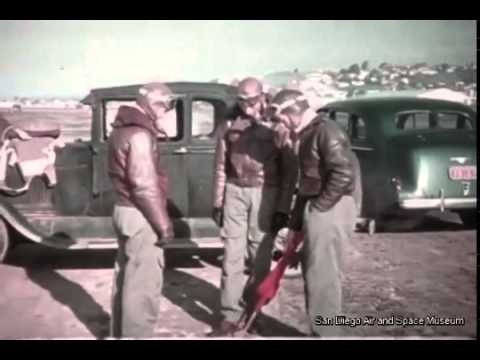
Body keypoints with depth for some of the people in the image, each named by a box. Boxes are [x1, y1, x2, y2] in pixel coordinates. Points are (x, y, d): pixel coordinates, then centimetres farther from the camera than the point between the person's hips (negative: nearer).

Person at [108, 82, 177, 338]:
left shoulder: (123, 129, 13)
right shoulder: (139, 135, -19)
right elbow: (145, 186, -22)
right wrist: (163, 224, -18)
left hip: (124, 209, 11)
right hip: (140, 217, -11)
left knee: (125, 278, 20)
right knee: (143, 285, -4)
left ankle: (120, 333, 33)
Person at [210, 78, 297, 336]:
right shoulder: (229, 126, 6)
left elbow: (290, 170, -2)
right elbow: (221, 167, 10)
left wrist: (283, 208, -6)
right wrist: (217, 202, 8)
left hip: (265, 194, -2)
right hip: (235, 192, 2)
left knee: (259, 257, 6)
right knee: (232, 256, 2)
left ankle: (251, 313, 20)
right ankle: (230, 316, 10)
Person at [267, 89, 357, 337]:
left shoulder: (325, 131, -13)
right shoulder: (305, 134, 17)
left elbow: (344, 173, -24)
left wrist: (319, 206, -16)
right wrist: (296, 218, 21)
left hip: (329, 211, -10)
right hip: (315, 210, 10)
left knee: (322, 276, -5)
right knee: (314, 273, 16)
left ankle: (326, 334, 6)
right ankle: (322, 331, 29)